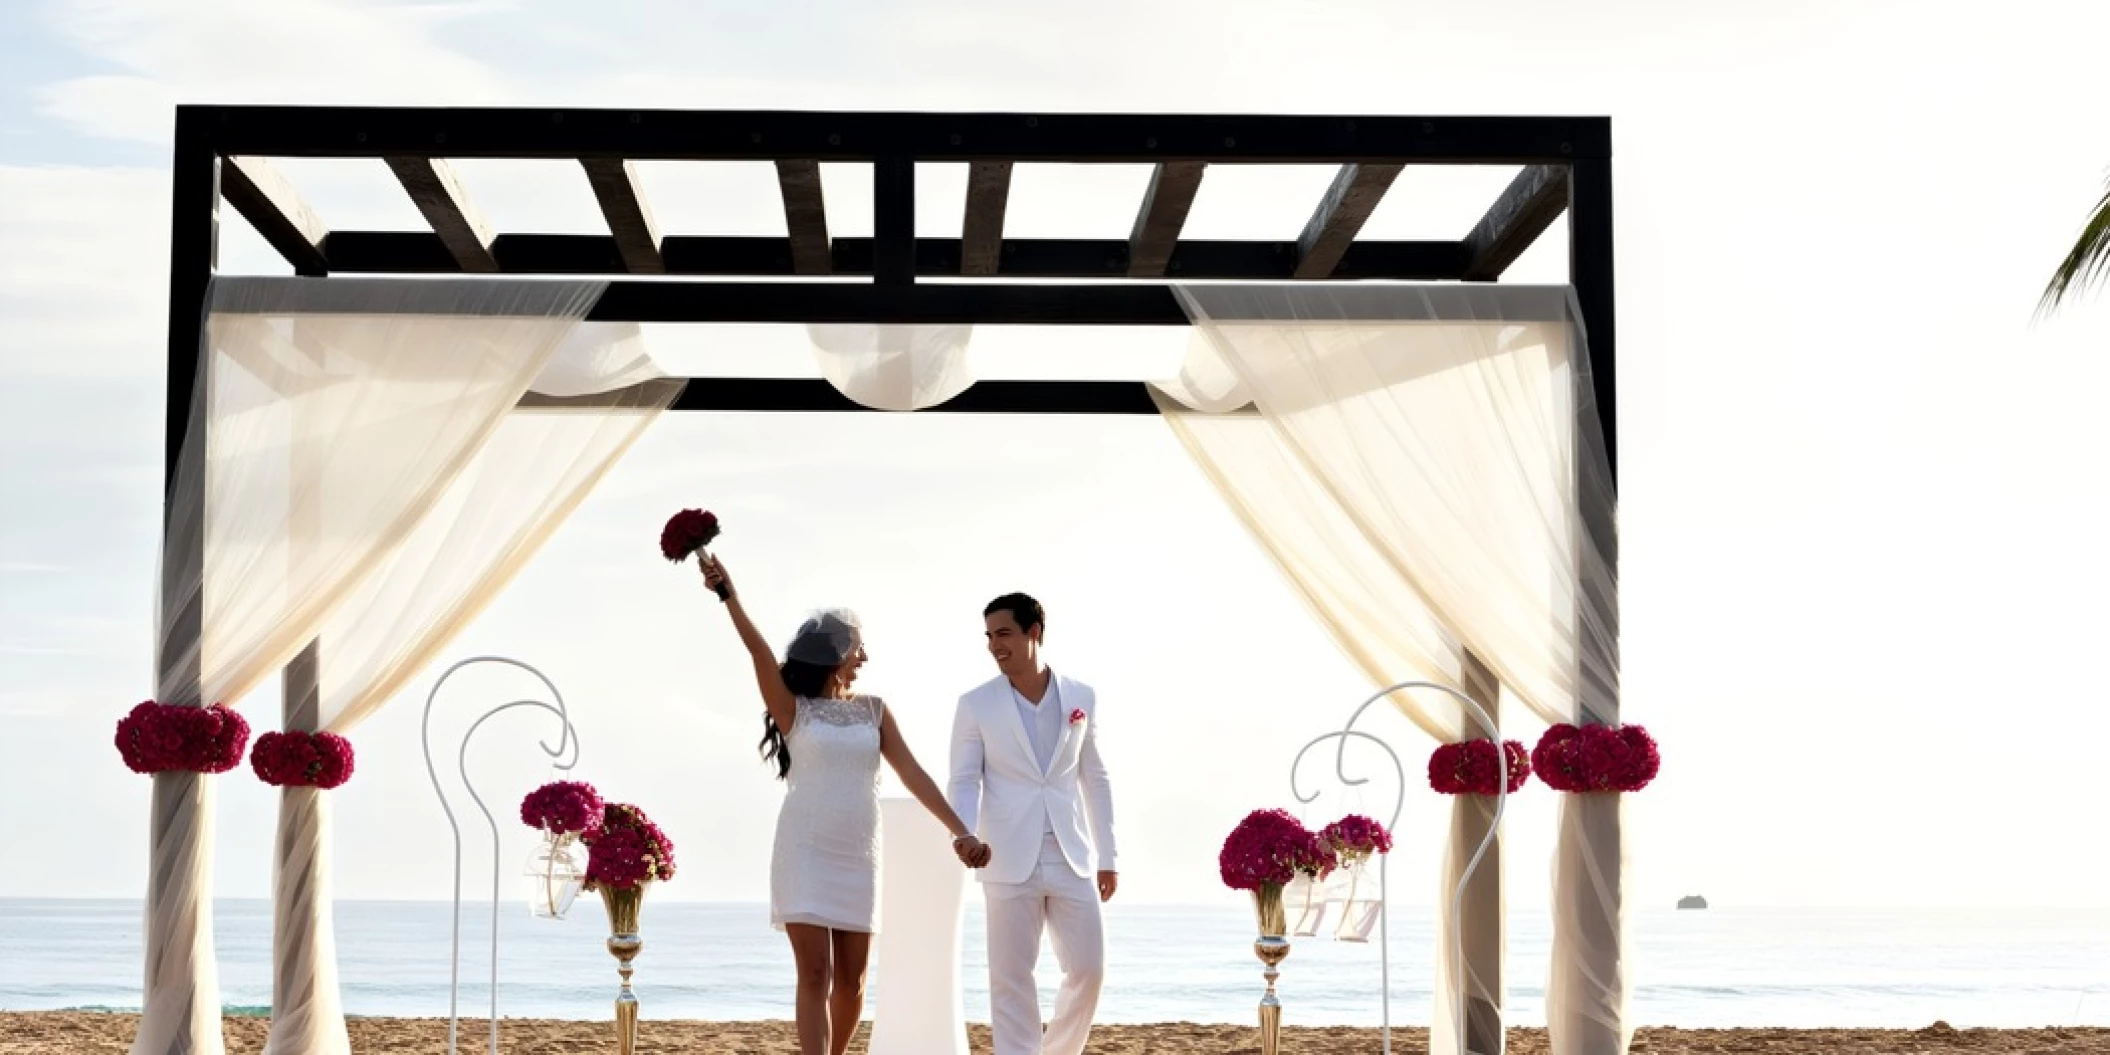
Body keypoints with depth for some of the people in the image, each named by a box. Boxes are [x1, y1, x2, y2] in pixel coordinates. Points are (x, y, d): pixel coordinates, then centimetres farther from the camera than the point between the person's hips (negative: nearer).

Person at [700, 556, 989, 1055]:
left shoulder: (873, 711, 10)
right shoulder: (793, 708, 1)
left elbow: (913, 775, 4)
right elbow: (759, 650, -14)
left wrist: (961, 830, -6)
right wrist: (728, 593, -27)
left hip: (858, 856, 4)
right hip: (805, 852, -4)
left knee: (851, 979, 5)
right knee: (815, 973, -12)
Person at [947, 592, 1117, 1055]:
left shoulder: (1081, 697, 7)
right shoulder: (976, 705, 1)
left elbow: (1095, 779, 12)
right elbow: (964, 781, -1)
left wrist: (1107, 856, 11)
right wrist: (965, 833, -21)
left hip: (1071, 859, 2)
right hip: (1010, 861, -2)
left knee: (1088, 970, 2)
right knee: (1011, 978, 0)